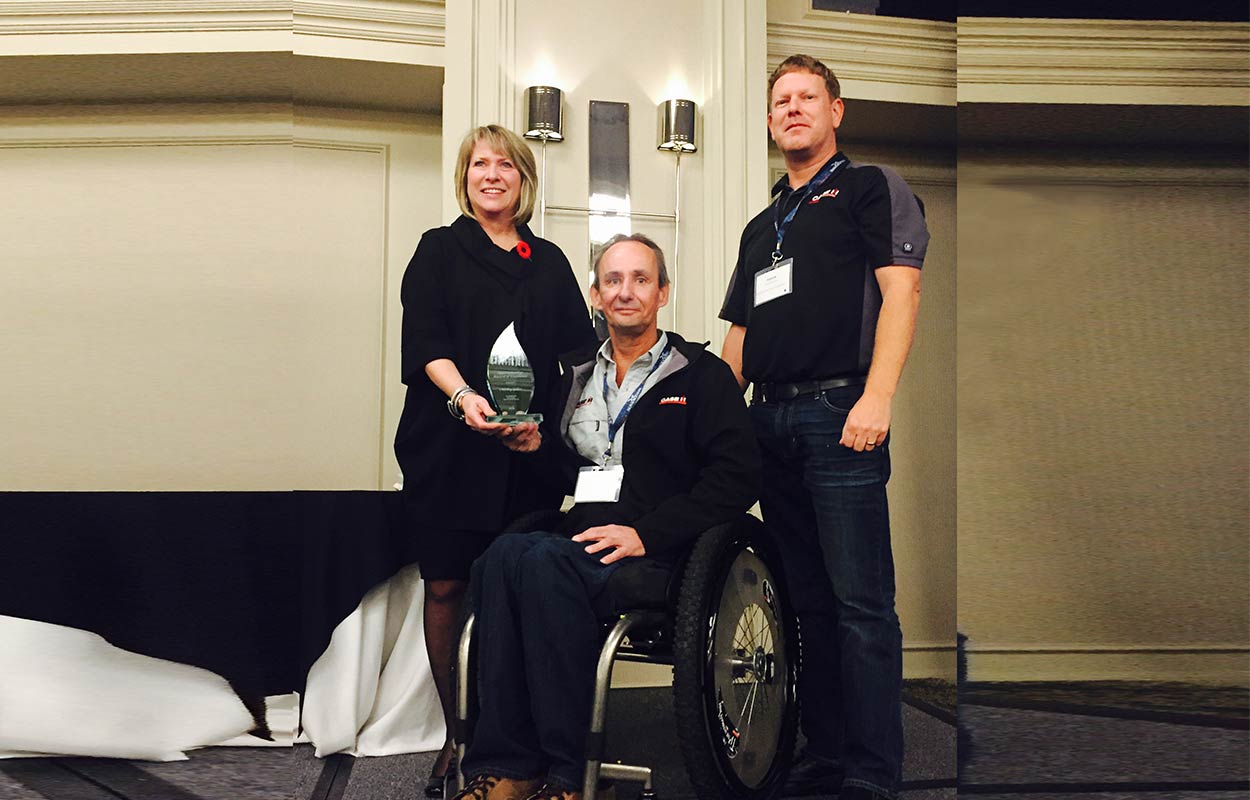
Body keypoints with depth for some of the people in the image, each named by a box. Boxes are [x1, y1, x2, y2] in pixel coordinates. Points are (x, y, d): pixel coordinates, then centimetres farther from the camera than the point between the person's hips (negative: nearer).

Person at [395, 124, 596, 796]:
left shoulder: (549, 262, 17)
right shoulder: (440, 251, 10)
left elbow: (581, 350, 14)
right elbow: (425, 342, -3)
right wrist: (463, 396, -21)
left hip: (527, 448, 1)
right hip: (449, 445, -1)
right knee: (448, 586, -1)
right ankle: (458, 735, 9)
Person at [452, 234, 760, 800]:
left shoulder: (702, 375, 5)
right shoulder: (578, 375, 21)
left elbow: (738, 476, -7)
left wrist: (646, 534, -15)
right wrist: (538, 447, 4)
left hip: (660, 557, -5)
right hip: (584, 540, 5)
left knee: (544, 560, -34)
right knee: (504, 554, -29)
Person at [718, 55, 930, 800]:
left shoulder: (871, 188, 6)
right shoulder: (762, 225, 26)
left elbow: (901, 290, -7)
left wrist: (877, 397, -18)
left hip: (840, 414, -7)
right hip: (769, 424, 7)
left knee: (861, 604, -8)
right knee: (808, 601, 9)